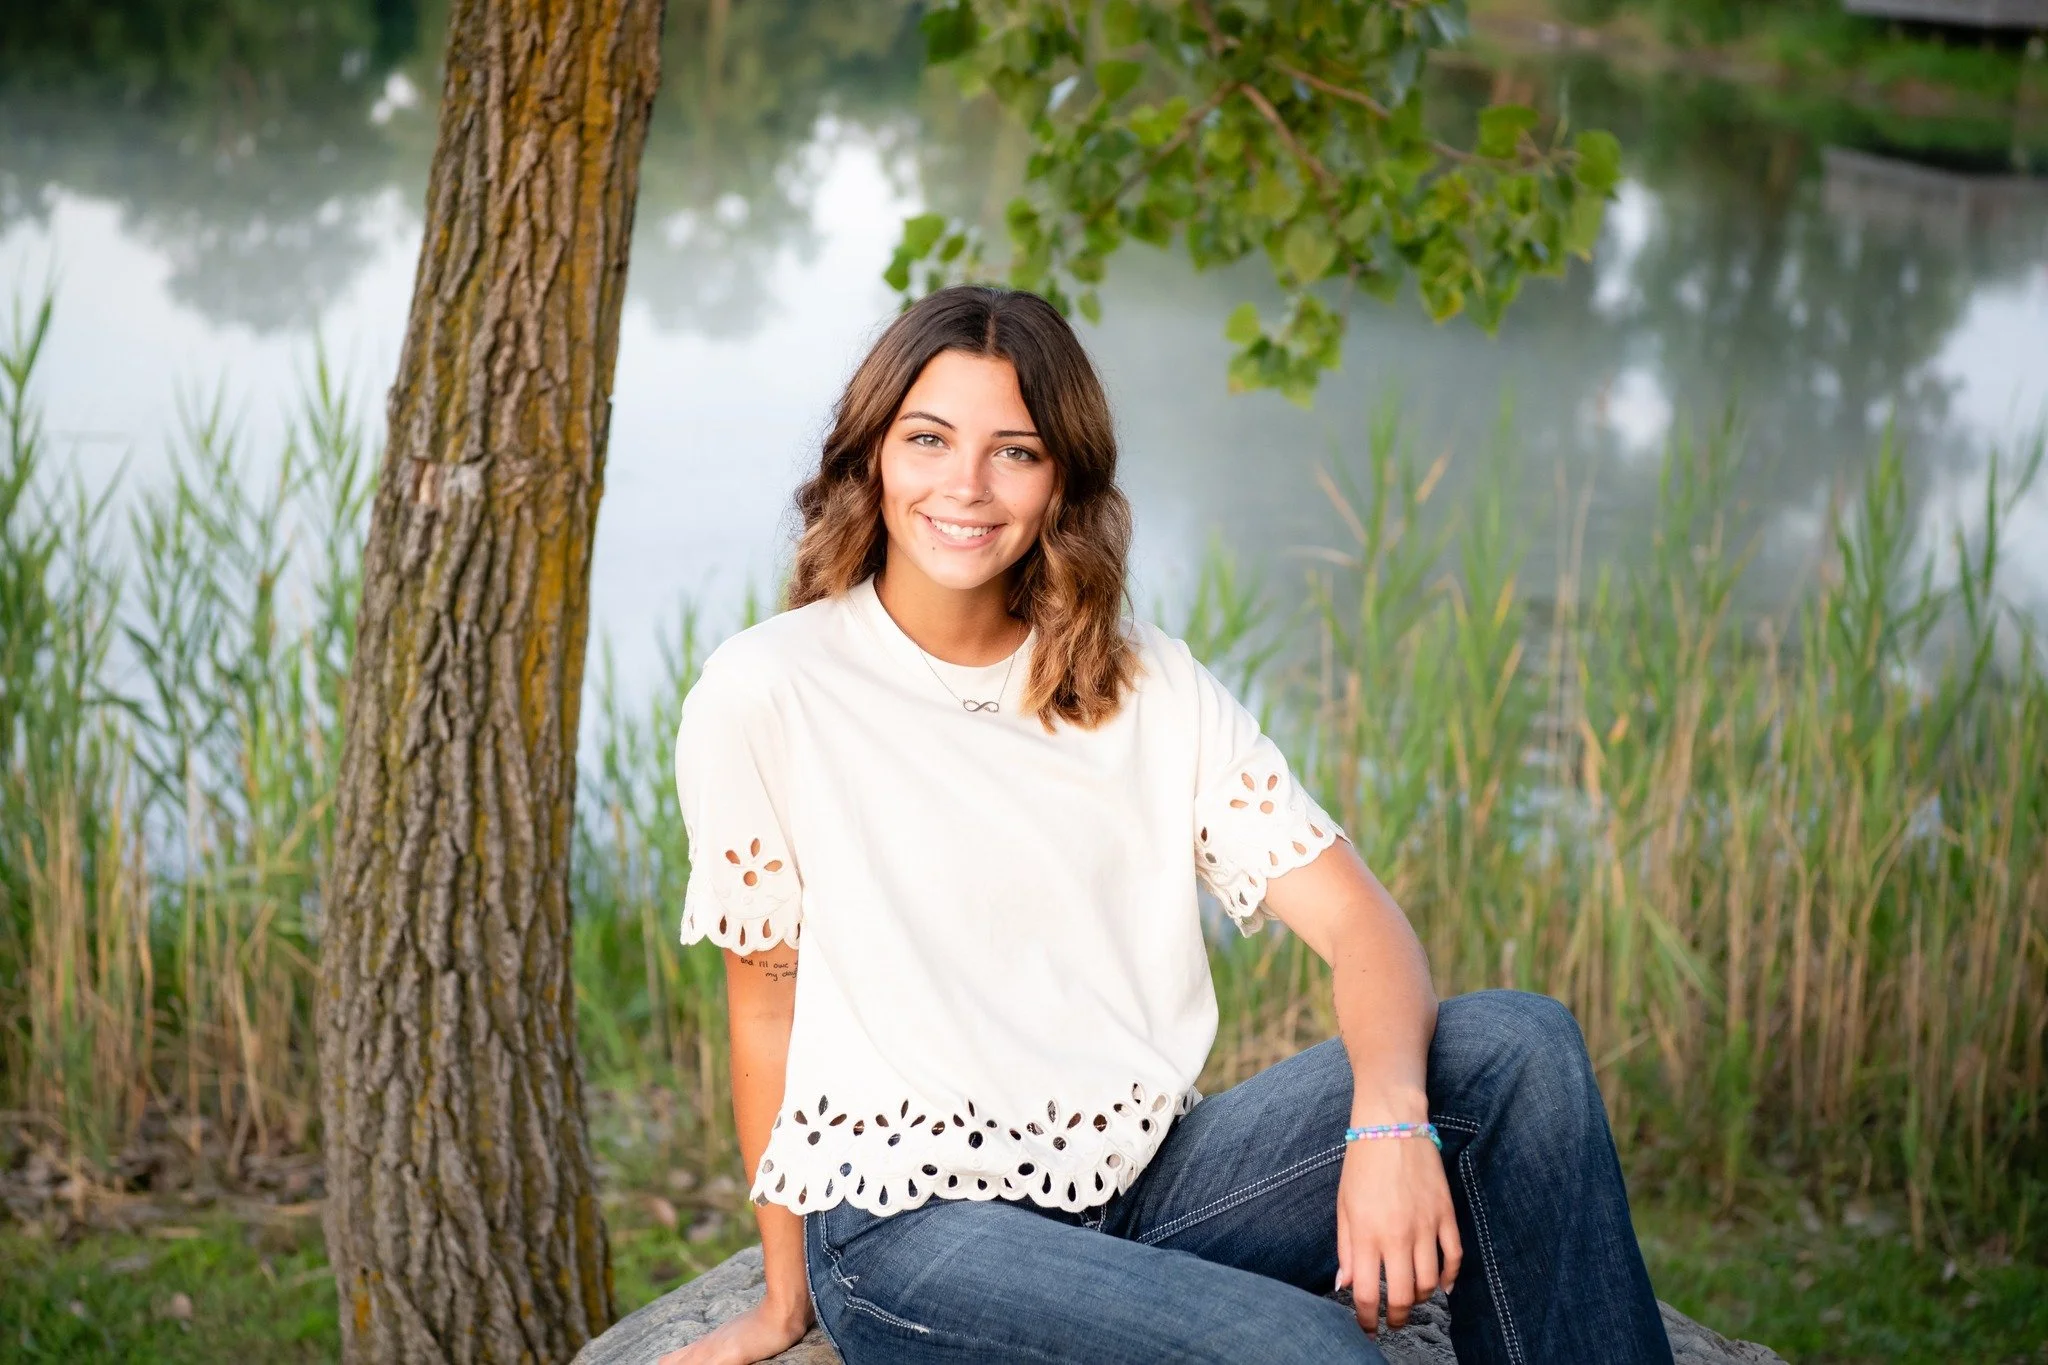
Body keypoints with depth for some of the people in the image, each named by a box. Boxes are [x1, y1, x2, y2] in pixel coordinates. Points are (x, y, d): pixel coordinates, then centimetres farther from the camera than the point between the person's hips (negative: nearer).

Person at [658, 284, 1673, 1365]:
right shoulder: (766, 691, -4)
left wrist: (1390, 1121, -23)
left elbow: (1358, 919, -2)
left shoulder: (1151, 688, 6)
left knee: (1518, 1045, -15)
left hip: (1150, 1176, 5)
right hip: (908, 1219, -5)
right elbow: (765, 993, 2)